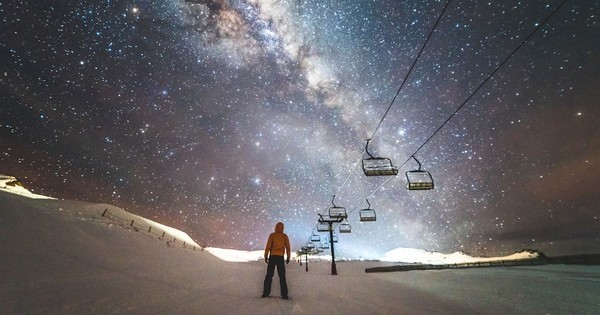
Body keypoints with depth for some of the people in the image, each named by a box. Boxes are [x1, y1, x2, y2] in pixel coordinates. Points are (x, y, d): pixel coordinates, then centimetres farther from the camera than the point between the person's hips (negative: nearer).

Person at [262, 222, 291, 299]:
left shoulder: (272, 235, -2)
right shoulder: (285, 236, 2)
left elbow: (268, 246, -8)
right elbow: (288, 247, 0)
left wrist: (266, 256, 0)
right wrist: (288, 258, 8)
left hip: (272, 256, -1)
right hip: (280, 257, 1)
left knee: (269, 275, 10)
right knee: (282, 276, 7)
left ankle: (266, 293, 8)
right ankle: (284, 294, 4)